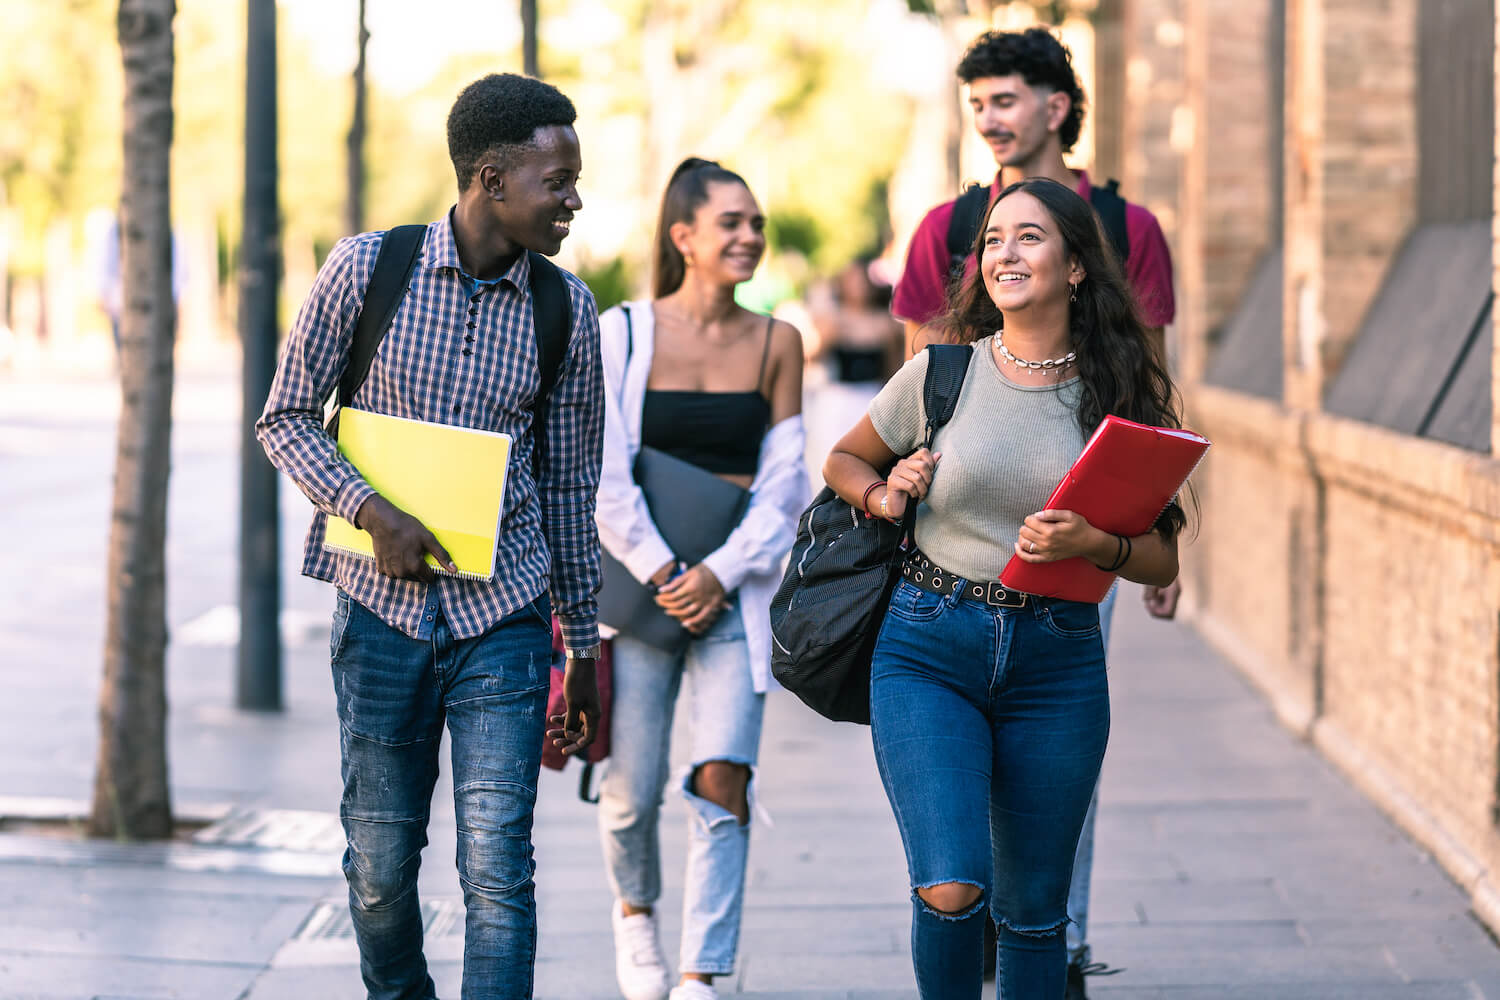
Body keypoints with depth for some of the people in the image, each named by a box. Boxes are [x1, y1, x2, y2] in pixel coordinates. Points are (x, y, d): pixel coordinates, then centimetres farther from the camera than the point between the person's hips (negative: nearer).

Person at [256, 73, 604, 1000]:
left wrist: (585, 647, 13)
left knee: (498, 868, -8)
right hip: (382, 607, 0)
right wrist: (372, 512, -15)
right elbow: (288, 417, 2)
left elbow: (570, 486, 9)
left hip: (505, 616, 1)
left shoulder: (567, 312, 1)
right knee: (381, 863, 9)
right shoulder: (366, 270, -5)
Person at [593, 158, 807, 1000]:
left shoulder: (776, 344, 5)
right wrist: (662, 575, -10)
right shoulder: (623, 333, -1)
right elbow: (603, 474, -5)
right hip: (641, 581, -1)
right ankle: (636, 911, 35)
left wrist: (721, 575, -9)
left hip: (737, 587, 1)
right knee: (634, 787, 3)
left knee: (723, 782, -11)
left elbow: (782, 481, 3)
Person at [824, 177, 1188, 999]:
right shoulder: (942, 373, 0)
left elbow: (1161, 561, 3)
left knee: (1033, 912, 8)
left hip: (1057, 663, 1)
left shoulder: (1124, 394, 2)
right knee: (950, 891, -16)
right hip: (928, 653, -1)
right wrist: (881, 495, -4)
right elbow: (843, 461, 17)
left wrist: (1095, 544, -17)